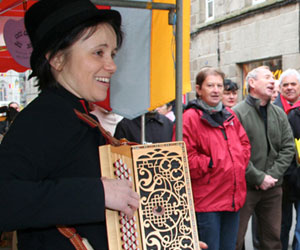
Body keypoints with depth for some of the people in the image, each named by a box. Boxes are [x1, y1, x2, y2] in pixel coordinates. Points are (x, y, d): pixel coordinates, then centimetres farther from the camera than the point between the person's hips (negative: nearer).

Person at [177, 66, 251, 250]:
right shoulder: (190, 118, -11)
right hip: (207, 199, -7)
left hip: (234, 197, 7)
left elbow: (244, 143, 21)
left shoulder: (229, 115, 12)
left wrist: (240, 163, 6)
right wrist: (210, 164, -13)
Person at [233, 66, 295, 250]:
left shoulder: (279, 114, 10)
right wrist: (259, 178, -15)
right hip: (245, 187, -5)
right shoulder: (237, 113, -10)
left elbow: (288, 147, 6)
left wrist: (272, 175, -6)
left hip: (273, 187, 6)